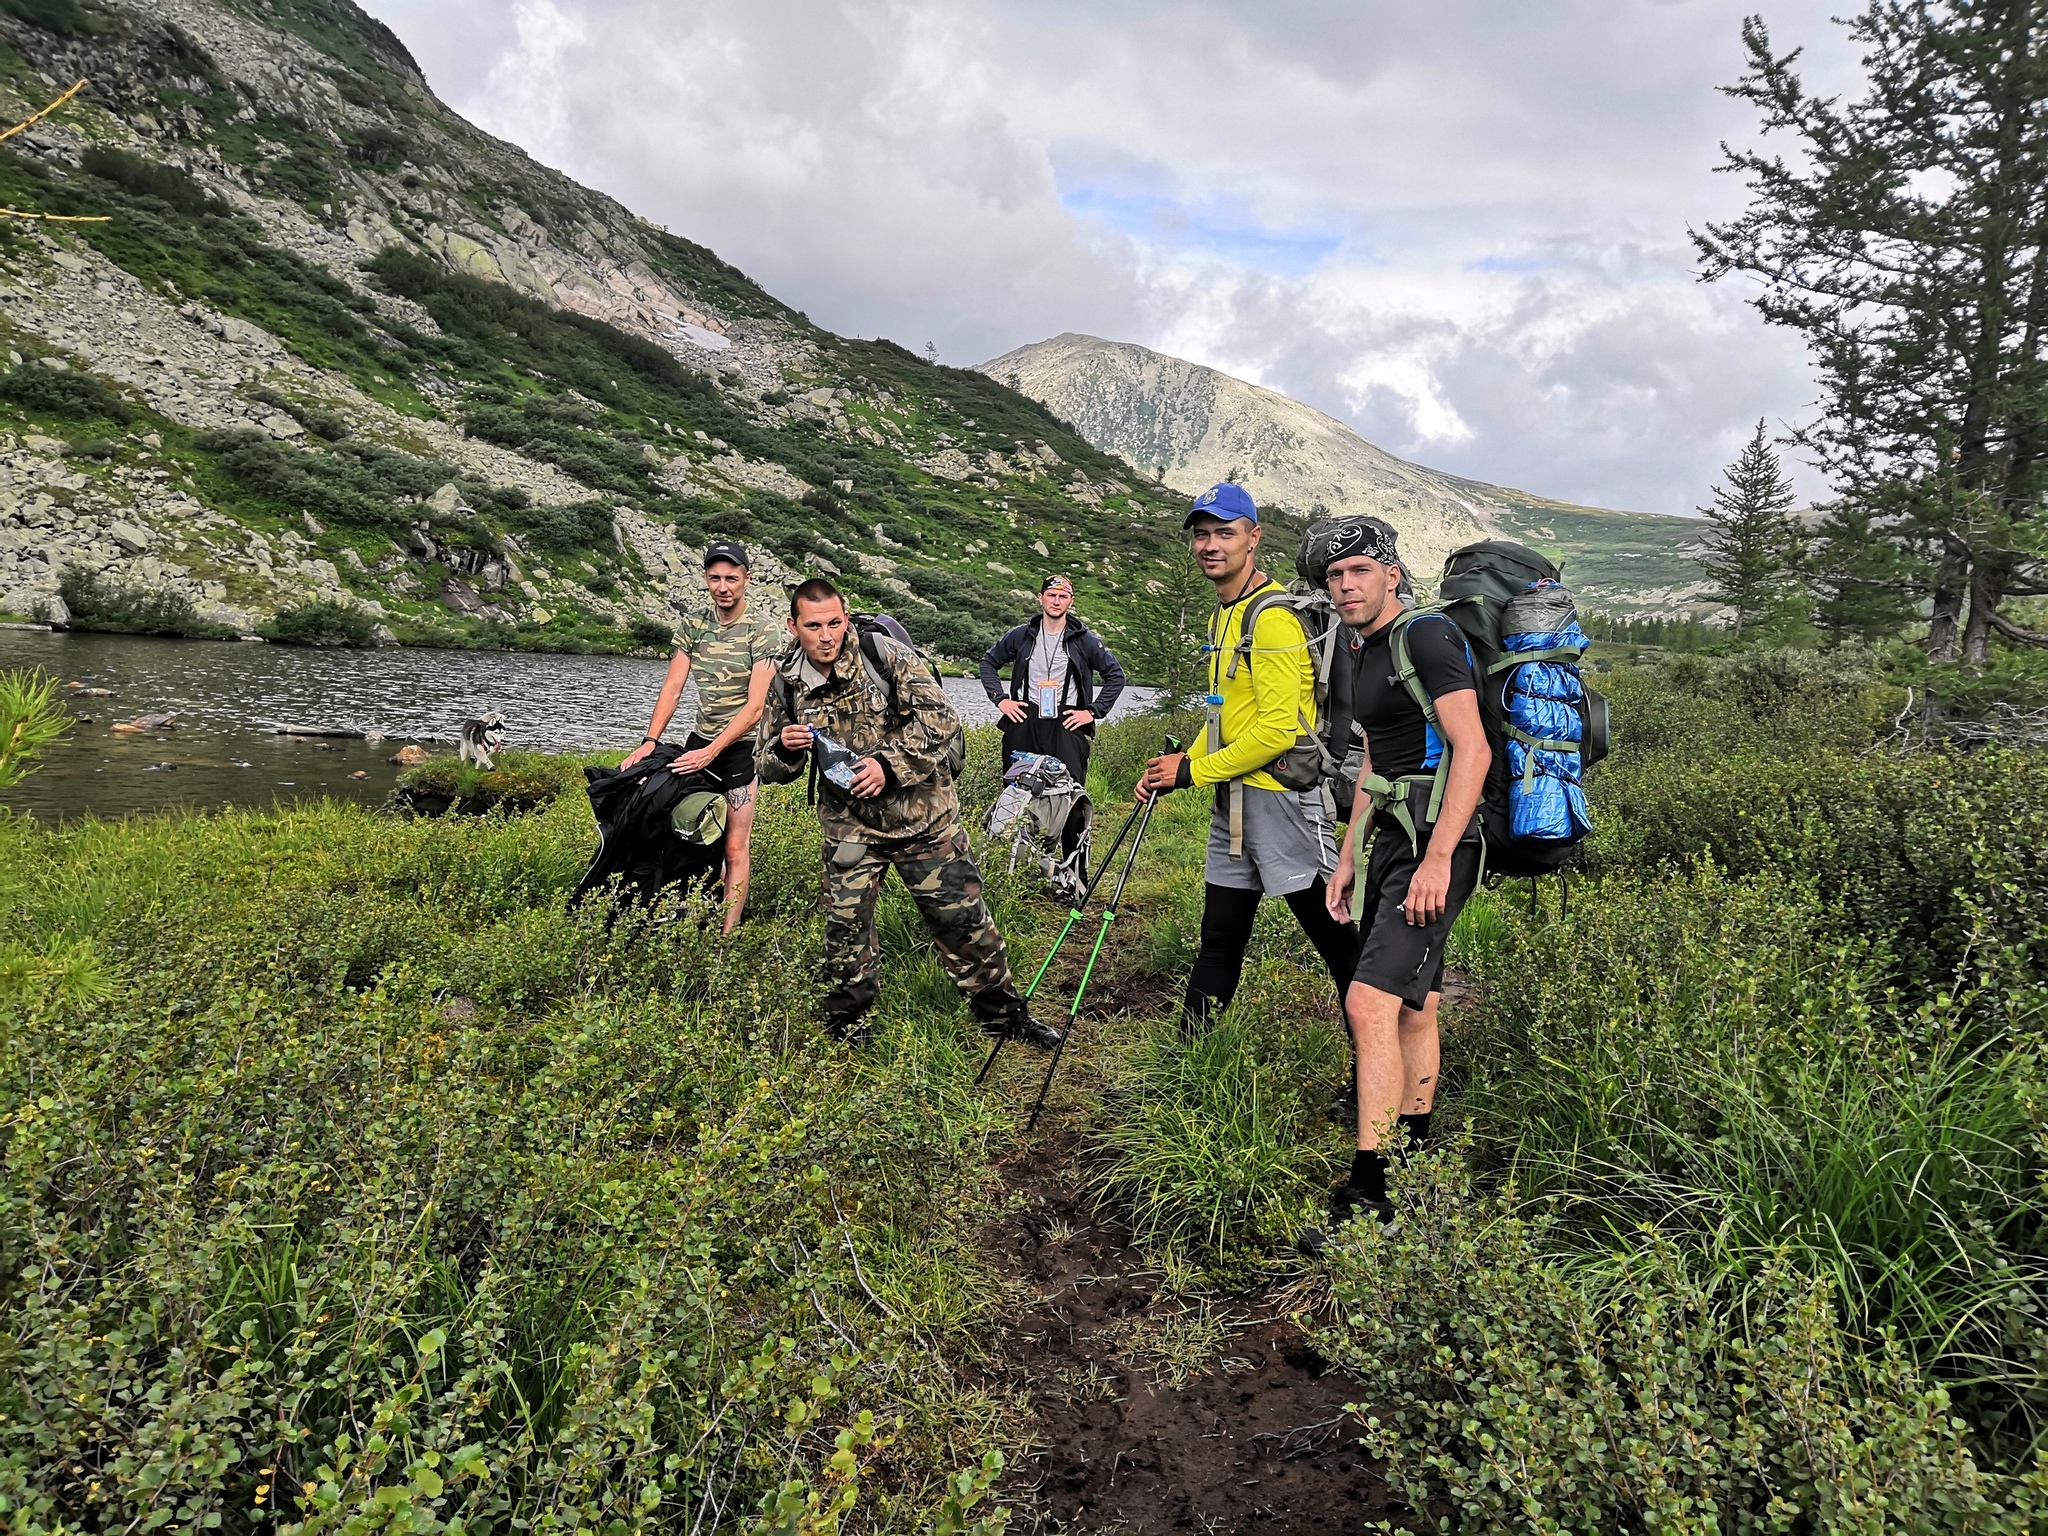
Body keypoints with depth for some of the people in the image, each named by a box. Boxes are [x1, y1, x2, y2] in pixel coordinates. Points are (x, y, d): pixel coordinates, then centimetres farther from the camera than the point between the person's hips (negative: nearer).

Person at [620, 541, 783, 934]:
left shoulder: (765, 628, -12)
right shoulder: (695, 625, 5)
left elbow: (754, 707, -17)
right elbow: (673, 687, 1)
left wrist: (710, 753, -22)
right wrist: (650, 741, -12)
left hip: (743, 744, -5)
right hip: (700, 739, 5)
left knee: (735, 847, -5)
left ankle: (725, 938, -2)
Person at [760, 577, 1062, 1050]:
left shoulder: (887, 655, -11)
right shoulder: (786, 685, 0)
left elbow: (939, 718, -15)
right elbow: (773, 769, 9)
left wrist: (889, 763, -23)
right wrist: (786, 749, -14)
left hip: (923, 817, -2)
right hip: (849, 827, 2)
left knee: (962, 916, 4)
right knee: (845, 926, 4)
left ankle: (1002, 1012, 22)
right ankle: (847, 1027, 25)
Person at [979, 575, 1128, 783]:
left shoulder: (1085, 640, 4)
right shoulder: (1022, 635, 8)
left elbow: (1116, 675, 9)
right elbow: (988, 661, 19)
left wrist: (1093, 711, 0)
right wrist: (1000, 699, 6)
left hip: (1067, 723, -2)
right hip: (1024, 721, 2)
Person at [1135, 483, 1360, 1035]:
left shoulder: (1274, 615, -16)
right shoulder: (1223, 615, 16)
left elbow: (1279, 729, -21)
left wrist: (1193, 770, -13)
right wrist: (1177, 765, 10)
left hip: (1283, 797, -10)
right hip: (1231, 800, 10)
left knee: (1339, 942, -2)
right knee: (1219, 939, 15)